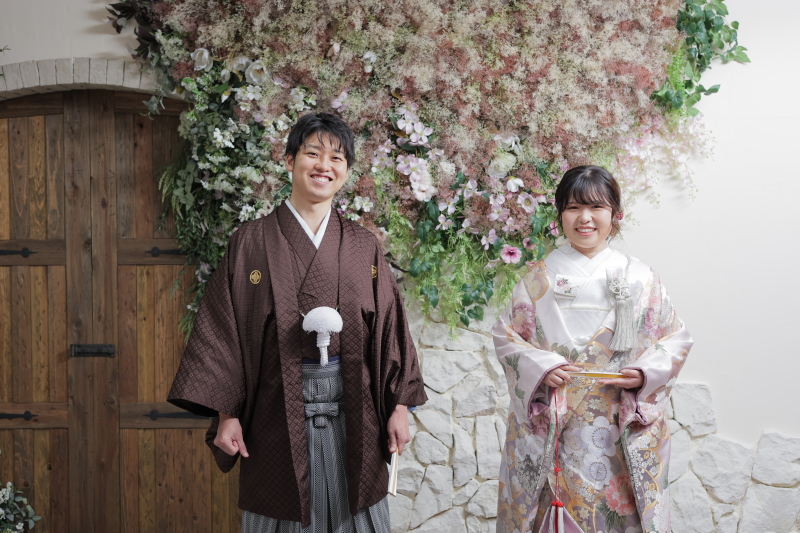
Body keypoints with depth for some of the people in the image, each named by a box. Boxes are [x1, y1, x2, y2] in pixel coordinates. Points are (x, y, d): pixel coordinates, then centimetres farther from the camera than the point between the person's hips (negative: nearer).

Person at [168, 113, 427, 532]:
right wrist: (226, 413, -8)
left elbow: (387, 328, 7)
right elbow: (224, 328, -2)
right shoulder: (252, 242, -1)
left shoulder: (362, 247, 7)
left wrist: (398, 406, 2)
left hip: (350, 410, 2)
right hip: (279, 408, -2)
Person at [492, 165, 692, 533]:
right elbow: (506, 334, 5)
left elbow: (676, 340, 6)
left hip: (622, 428, 0)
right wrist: (539, 366, -12)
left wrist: (645, 374, -12)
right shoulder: (539, 277, 3)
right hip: (549, 427, 0)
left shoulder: (639, 279, 3)